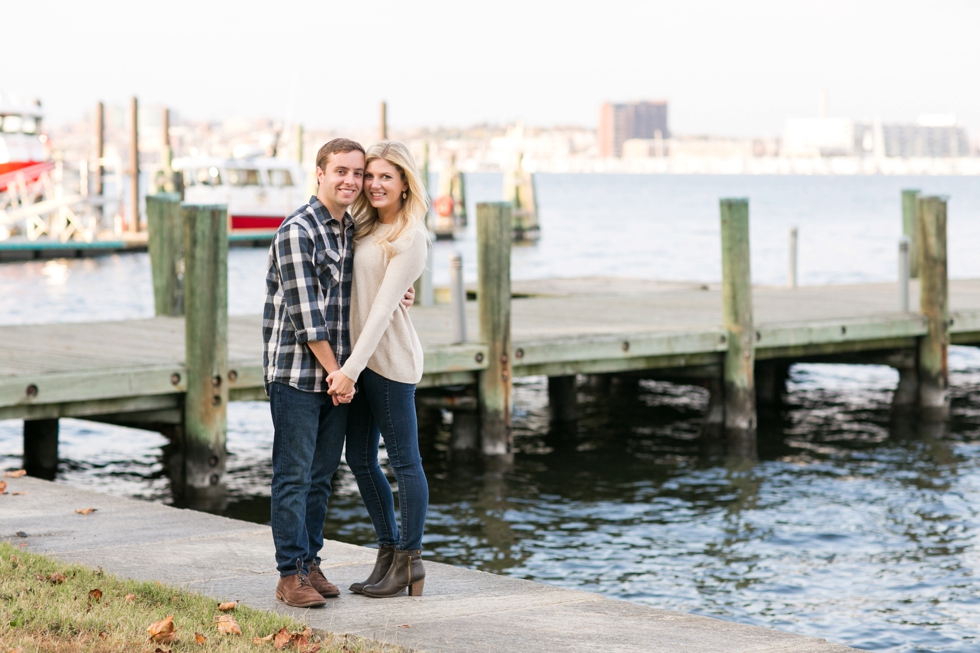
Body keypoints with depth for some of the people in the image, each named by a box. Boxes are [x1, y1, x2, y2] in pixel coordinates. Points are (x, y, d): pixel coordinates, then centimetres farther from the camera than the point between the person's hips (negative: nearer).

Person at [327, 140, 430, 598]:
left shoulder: (410, 236, -12)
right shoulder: (366, 227, 13)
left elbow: (384, 306, -18)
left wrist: (352, 368, -22)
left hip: (389, 358, -8)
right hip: (359, 358, 8)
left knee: (404, 459, 0)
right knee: (360, 459, 11)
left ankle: (410, 561, 8)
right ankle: (389, 552, 22)